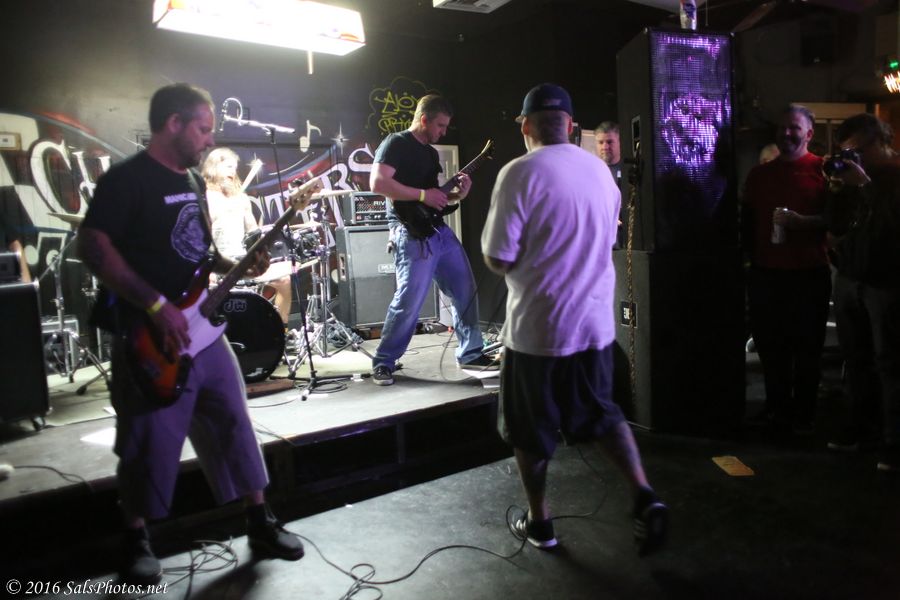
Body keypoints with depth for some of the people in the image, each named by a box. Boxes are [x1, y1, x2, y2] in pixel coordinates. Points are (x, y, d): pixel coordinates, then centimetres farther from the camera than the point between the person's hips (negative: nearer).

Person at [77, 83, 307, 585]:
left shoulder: (194, 180, 14)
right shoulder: (127, 179, -11)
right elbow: (93, 247, -18)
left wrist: (236, 267, 4)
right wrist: (157, 306, -22)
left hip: (203, 328, 7)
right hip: (150, 336, -7)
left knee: (235, 425, 10)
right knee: (151, 444, 4)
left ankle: (261, 524, 23)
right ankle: (137, 541, 26)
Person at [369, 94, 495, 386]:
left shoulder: (431, 152, 21)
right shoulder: (396, 143, -6)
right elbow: (377, 182, -19)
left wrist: (456, 194, 5)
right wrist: (422, 195, -18)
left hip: (440, 230, 9)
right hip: (412, 234, -9)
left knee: (466, 290, 10)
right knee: (408, 301, -8)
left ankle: (470, 353, 23)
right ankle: (383, 363, 8)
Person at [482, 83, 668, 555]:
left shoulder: (520, 173, -15)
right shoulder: (600, 170, 4)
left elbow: (498, 259, -16)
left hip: (536, 327, -5)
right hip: (594, 321, 5)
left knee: (530, 431, 13)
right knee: (602, 414, 22)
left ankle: (539, 523, 27)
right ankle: (644, 495, 9)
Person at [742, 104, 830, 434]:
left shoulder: (823, 170, -1)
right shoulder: (759, 173, 12)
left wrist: (804, 222, -20)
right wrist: (750, 254, 8)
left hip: (809, 274, -3)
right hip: (764, 274, 4)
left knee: (807, 348, 5)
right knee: (770, 345, 8)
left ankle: (803, 415, 17)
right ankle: (777, 408, 23)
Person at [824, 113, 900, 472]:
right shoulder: (854, 174, 12)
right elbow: (835, 227, 10)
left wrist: (865, 184, -19)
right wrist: (837, 190, -4)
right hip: (848, 280, 6)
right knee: (855, 358, 8)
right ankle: (860, 425, 18)